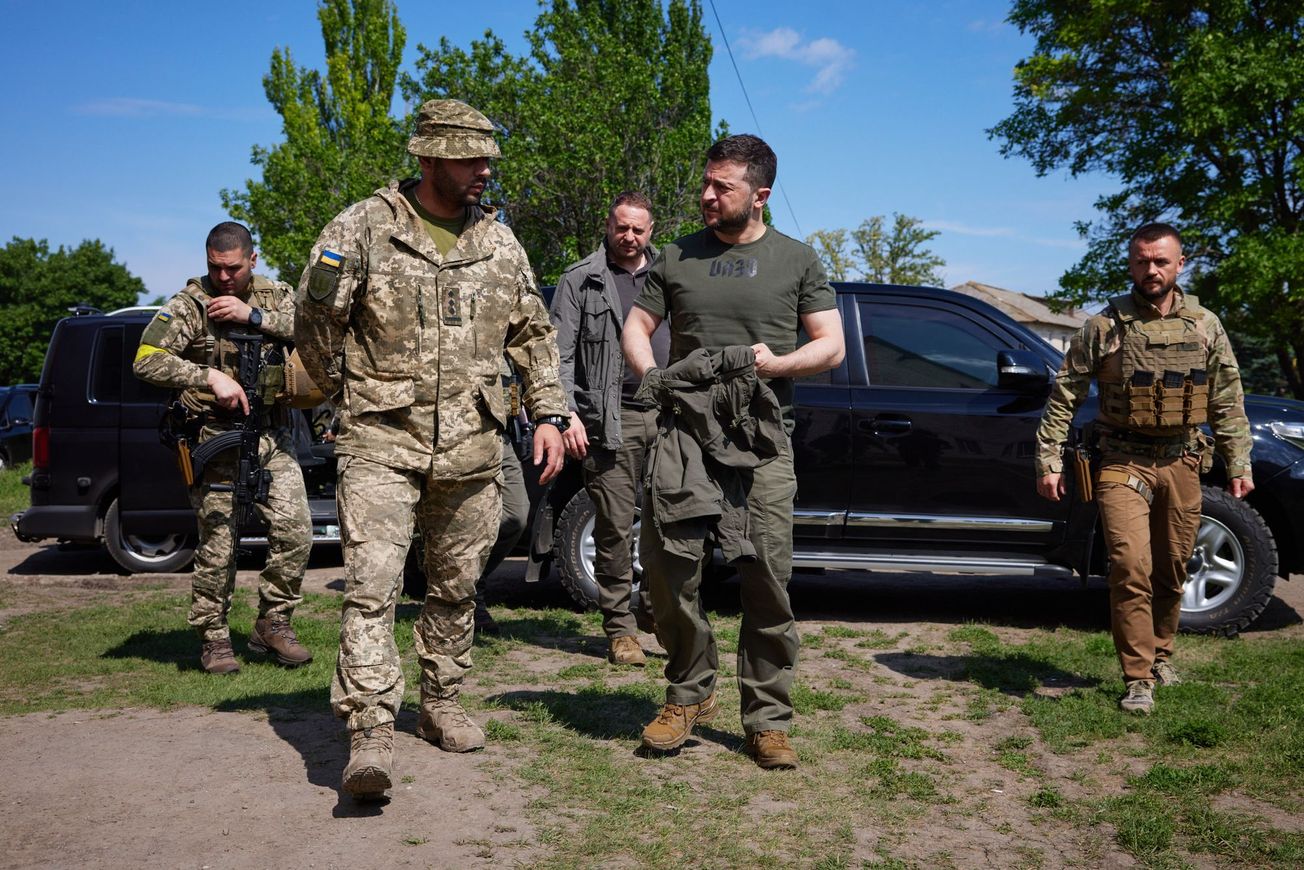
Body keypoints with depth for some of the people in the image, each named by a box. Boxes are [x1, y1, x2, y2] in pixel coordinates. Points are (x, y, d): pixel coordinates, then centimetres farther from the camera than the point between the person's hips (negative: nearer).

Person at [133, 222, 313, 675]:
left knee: (295, 531, -3)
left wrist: (254, 315, -19)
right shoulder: (190, 304, -2)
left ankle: (272, 623, 14)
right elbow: (146, 361, -12)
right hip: (216, 439, -3)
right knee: (217, 544, -2)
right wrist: (211, 377, -22)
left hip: (274, 437, 3)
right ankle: (214, 639, 13)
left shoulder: (275, 295, 8)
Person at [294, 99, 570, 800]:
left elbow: (533, 334, 17)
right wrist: (352, 395, 10)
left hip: (472, 446, 4)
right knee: (371, 585, -13)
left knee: (455, 586, 12)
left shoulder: (499, 242, 11)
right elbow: (314, 321, 2)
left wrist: (548, 414, 9)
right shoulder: (364, 227, -3)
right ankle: (371, 733, -12)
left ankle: (440, 703, 29)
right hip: (382, 441, -4)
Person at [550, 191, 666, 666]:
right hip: (610, 421, -3)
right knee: (615, 529, 0)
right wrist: (567, 414, -11)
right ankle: (621, 629, 11)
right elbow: (559, 354, 1)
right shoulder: (580, 280, 6)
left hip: (668, 415, 3)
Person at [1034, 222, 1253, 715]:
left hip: (1182, 465, 3)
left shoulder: (1205, 327, 6)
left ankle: (1160, 654, 32)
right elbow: (1064, 397, -1)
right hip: (1124, 464, -3)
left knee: (1171, 572, 11)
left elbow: (1227, 402, 11)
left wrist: (1239, 465, 6)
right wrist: (1049, 461, -5)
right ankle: (1138, 680, -5)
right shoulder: (1104, 327, -3)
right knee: (1131, 568, -12)